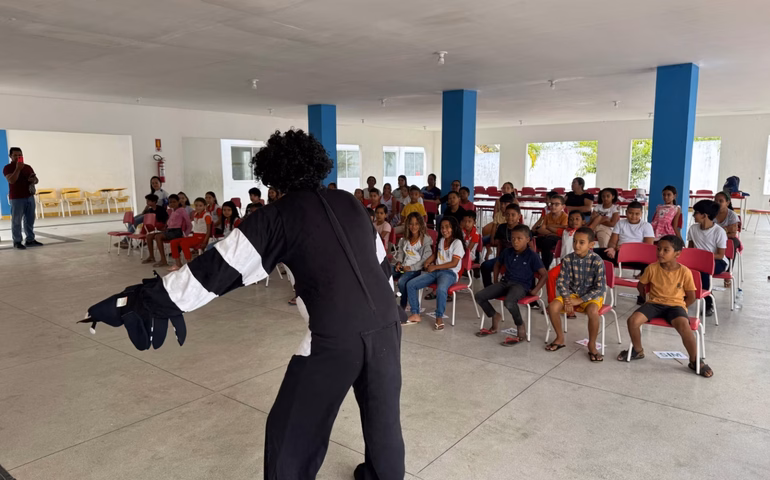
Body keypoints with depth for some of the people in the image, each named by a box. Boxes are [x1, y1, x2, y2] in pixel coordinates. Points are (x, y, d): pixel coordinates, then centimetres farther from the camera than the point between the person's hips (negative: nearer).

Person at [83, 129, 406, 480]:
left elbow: (216, 269, -4)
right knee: (382, 416, 26)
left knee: (292, 432, 15)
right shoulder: (349, 203, 14)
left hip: (335, 335, -5)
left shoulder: (277, 216, 1)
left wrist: (139, 299, 1)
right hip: (384, 324, 6)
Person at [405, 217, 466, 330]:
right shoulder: (441, 240, 19)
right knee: (410, 284, -9)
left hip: (449, 273, -7)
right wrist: (428, 262, 12)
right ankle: (415, 314, -3)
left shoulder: (457, 242, -4)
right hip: (435, 271, 7)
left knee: (441, 290, -41)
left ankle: (439, 318, -22)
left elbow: (454, 263, -12)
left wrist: (435, 267, -12)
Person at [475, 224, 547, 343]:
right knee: (479, 296, -11)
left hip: (521, 285, -6)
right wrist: (495, 282, 18)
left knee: (509, 302, -39)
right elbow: (497, 264, 26)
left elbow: (544, 275, -4)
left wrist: (535, 290, -10)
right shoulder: (507, 252, 8)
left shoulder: (532, 256, -7)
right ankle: (495, 317, 16)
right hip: (505, 282, 6)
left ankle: (521, 330, -14)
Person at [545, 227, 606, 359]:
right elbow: (561, 282, -3)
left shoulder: (597, 261, -17)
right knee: (553, 306, -21)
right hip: (571, 293, 4)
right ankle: (560, 338, 4)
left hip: (591, 296, -3)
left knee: (593, 311, -35)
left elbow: (600, 288, -17)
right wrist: (567, 299, -19)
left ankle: (592, 345, -10)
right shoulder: (568, 260, -7)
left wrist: (579, 300, -21)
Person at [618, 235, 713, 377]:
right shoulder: (652, 268, -3)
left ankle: (695, 361, -9)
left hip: (675, 305, -2)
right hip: (654, 303, 2)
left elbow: (691, 296, 3)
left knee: (684, 325, -33)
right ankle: (637, 350, 5)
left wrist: (680, 307, -3)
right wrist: (647, 298, 8)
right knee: (633, 320, -22)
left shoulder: (685, 272, -7)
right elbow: (640, 285, 14)